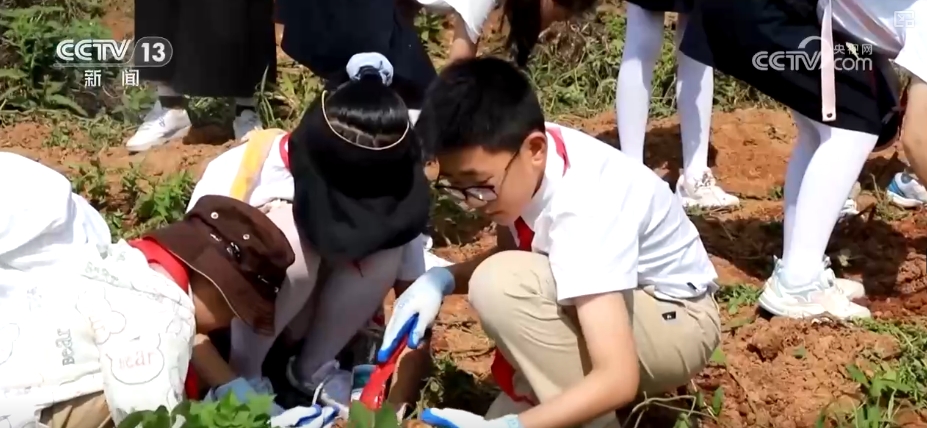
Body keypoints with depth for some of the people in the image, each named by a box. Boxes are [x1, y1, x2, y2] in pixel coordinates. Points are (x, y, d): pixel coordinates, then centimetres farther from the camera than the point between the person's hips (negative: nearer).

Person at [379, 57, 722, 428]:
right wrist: (440, 280, -17)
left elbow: (619, 380, -40)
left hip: (678, 321, -7)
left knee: (503, 286, -30)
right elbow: (506, 257, 2)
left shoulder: (584, 211, -37)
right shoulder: (515, 155, -16)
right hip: (615, 304, 7)